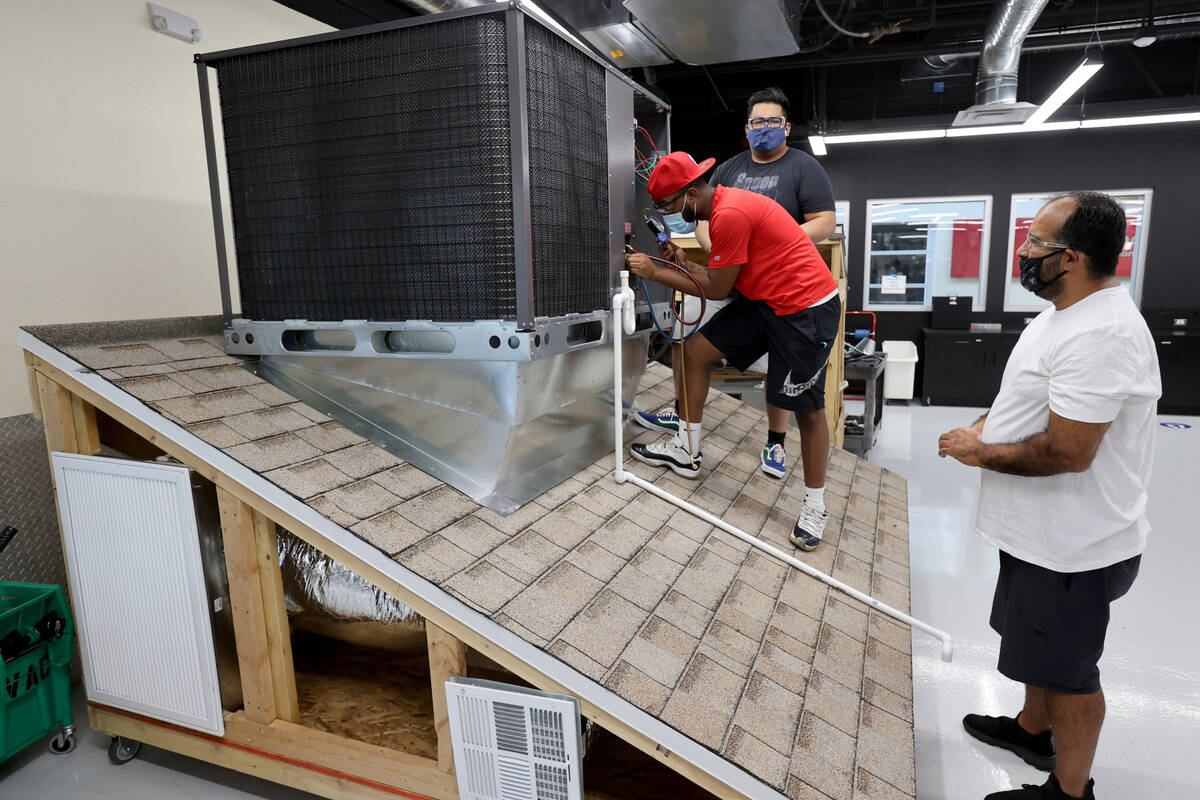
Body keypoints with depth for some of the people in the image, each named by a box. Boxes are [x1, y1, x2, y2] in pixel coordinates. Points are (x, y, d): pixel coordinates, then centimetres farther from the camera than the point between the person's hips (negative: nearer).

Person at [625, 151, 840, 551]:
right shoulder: (724, 205, 8)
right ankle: (687, 450, 18)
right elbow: (723, 275, 12)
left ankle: (815, 507, 17)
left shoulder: (730, 214, -23)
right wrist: (681, 261, -1)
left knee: (807, 408, 0)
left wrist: (655, 272, -8)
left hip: (806, 309, -10)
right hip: (764, 301, 10)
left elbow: (717, 288, -15)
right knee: (695, 349, 5)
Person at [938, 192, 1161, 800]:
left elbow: (1068, 452, -31)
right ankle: (1033, 730, 50)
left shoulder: (1099, 336, -29)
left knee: (1066, 669, 9)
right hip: (1044, 529, 10)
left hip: (1074, 546, -10)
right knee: (1038, 644, 27)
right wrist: (982, 426, 3)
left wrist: (982, 453, -17)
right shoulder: (1068, 312, 7)